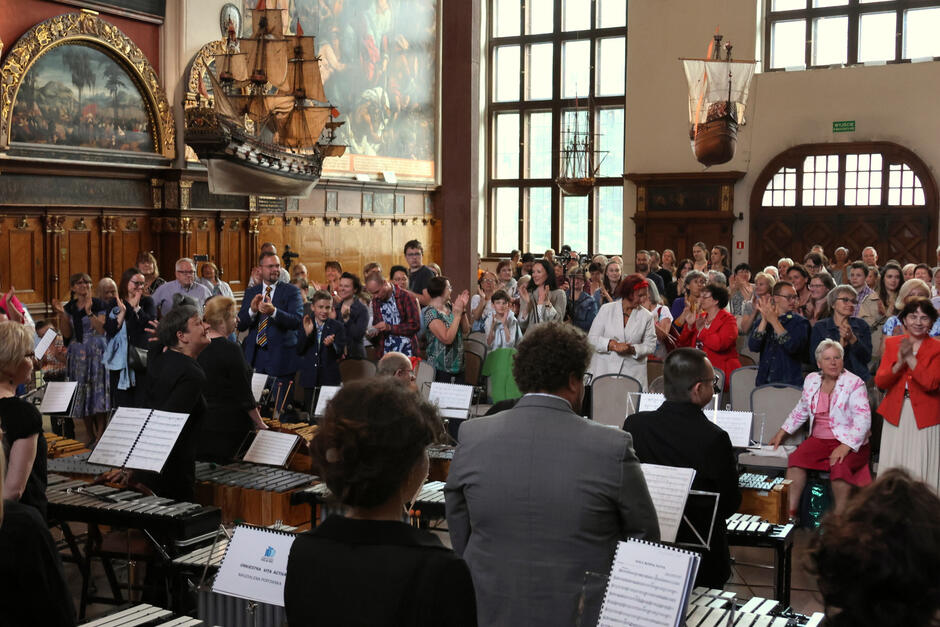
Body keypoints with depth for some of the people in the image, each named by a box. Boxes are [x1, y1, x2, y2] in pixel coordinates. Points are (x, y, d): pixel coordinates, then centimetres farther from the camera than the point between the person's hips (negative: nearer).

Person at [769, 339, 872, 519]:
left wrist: (846, 446, -25)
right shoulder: (811, 380, 10)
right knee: (796, 458, -22)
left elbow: (863, 420, -15)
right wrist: (782, 433, 21)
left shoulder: (854, 384, -7)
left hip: (849, 442, -5)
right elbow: (801, 410, 24)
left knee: (839, 465, -34)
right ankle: (790, 512, -22)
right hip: (819, 440, 5)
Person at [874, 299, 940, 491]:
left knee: (921, 473, -1)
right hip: (896, 415, 3)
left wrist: (910, 358, -19)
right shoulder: (892, 343, 7)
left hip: (924, 418, -3)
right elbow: (879, 382, -2)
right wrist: (899, 363, -18)